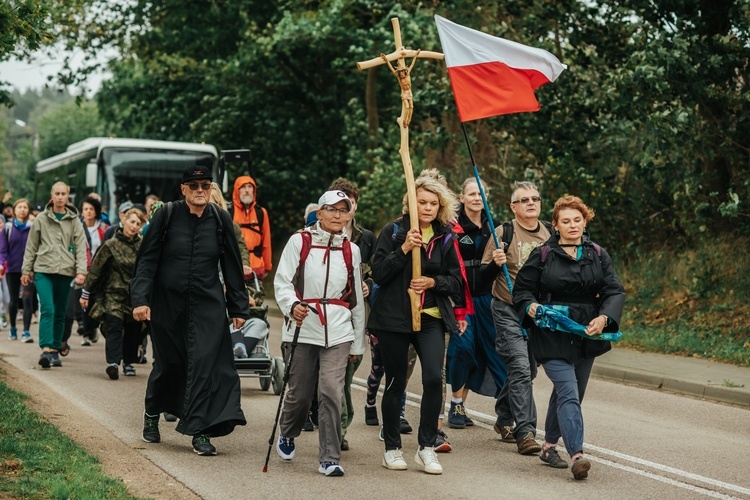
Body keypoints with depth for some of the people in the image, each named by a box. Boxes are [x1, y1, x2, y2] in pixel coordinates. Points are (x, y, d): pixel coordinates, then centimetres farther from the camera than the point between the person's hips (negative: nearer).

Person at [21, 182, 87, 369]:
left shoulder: (74, 221, 7)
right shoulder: (41, 219, 6)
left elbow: (80, 248, 2)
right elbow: (31, 246, 10)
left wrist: (81, 271, -8)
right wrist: (26, 269, 7)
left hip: (65, 271, 2)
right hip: (43, 270, -2)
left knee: (60, 313, 7)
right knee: (47, 309, -15)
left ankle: (55, 350, 14)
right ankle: (46, 350, -19)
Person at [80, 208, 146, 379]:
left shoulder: (143, 246, 7)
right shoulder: (111, 245, -2)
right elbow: (95, 269, 2)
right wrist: (85, 293, 2)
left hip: (136, 296, 4)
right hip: (114, 294, -3)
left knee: (133, 330, 7)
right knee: (115, 327, -17)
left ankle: (128, 362, 21)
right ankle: (113, 362, -28)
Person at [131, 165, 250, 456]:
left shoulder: (220, 220, 1)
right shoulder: (167, 215, -4)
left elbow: (232, 267, 7)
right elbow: (147, 259, -4)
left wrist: (238, 308, 7)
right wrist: (140, 299, -12)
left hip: (208, 305, 1)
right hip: (168, 302, -1)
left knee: (206, 363, -11)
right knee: (168, 363, 11)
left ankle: (200, 432, -8)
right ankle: (152, 414, 36)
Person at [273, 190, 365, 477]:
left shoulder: (351, 250, 12)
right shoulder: (299, 241, 3)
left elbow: (356, 299, 17)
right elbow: (282, 281, -1)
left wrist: (357, 343, 17)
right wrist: (292, 306, -22)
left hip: (338, 334, 1)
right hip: (302, 330, -1)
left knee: (331, 392, -11)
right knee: (300, 392, 6)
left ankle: (330, 458, -5)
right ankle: (287, 435, 37)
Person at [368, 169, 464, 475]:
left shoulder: (445, 237, 6)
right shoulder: (393, 231, -1)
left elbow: (457, 280, 10)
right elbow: (378, 274, -8)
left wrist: (433, 282, -9)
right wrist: (403, 249, -19)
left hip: (431, 319, 2)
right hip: (394, 318, -1)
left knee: (433, 377, -15)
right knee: (395, 383, 5)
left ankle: (426, 447, -3)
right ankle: (392, 447, 20)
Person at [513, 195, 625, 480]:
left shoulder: (598, 255, 8)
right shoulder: (543, 255, -2)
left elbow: (615, 291, 2)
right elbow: (522, 288, 4)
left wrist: (605, 317, -16)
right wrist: (530, 306, -17)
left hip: (586, 336, 5)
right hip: (552, 336, -4)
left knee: (567, 394, 15)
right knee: (569, 394, -16)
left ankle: (549, 445, 32)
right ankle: (577, 455, -22)